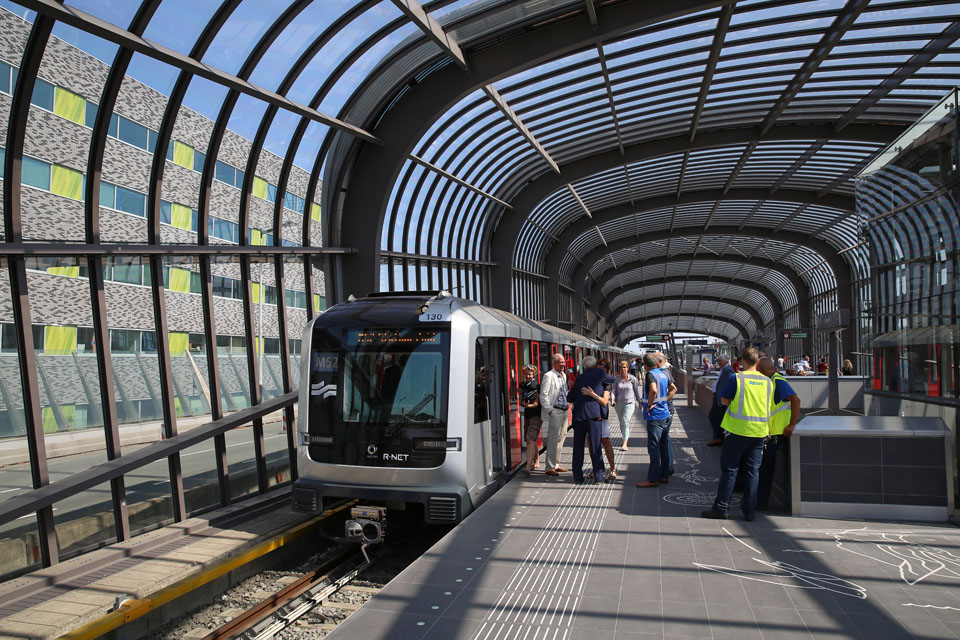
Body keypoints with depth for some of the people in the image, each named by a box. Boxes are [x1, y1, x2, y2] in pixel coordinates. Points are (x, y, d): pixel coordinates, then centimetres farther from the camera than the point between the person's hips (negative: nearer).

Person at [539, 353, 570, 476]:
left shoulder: (564, 375, 14)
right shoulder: (548, 376, -12)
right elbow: (543, 396, -16)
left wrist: (567, 405, 14)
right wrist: (550, 410, -17)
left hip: (564, 411, 9)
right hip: (554, 412, -9)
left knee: (561, 438, 14)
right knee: (553, 440, -6)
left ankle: (556, 465, 25)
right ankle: (550, 468, 1)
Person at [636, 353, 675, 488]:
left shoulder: (650, 375, -13)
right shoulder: (663, 374, 12)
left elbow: (653, 390, -30)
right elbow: (673, 390, 22)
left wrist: (649, 405, -19)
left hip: (655, 416, -8)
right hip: (665, 414, 9)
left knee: (654, 448, -4)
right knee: (664, 447, 14)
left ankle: (653, 479, 0)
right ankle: (664, 475, 22)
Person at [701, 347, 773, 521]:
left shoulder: (736, 378, -9)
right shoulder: (767, 381, 4)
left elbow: (724, 400, -2)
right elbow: (769, 406, 14)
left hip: (738, 430, -4)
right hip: (759, 431, 4)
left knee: (729, 469, 2)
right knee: (752, 471, 10)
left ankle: (721, 508, 6)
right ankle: (750, 510, 14)